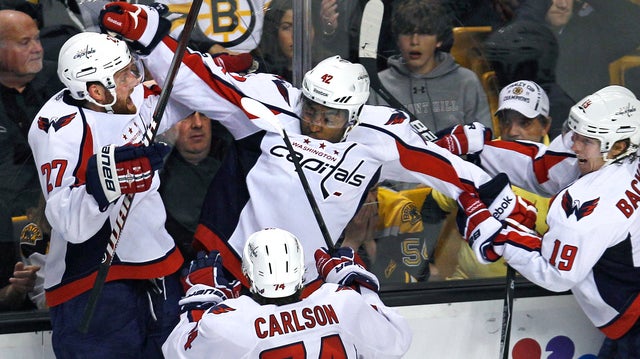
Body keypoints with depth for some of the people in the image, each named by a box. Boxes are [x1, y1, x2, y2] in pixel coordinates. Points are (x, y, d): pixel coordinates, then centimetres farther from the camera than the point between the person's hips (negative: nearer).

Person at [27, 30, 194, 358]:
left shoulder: (129, 101, 2)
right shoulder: (60, 127, -20)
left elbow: (179, 100, 20)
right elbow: (72, 224, -28)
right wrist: (105, 179, -44)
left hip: (156, 268, 7)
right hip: (93, 287, -7)